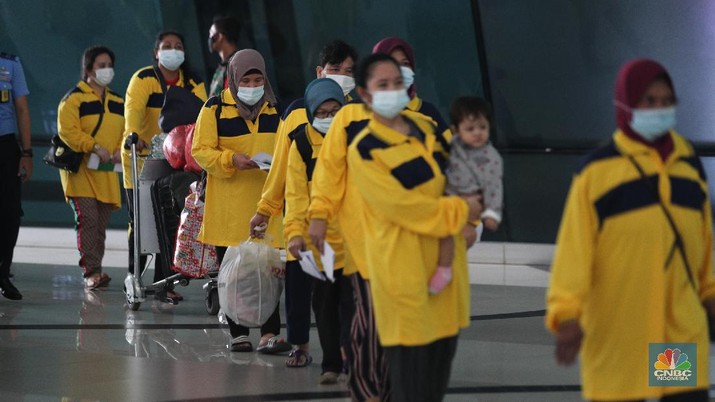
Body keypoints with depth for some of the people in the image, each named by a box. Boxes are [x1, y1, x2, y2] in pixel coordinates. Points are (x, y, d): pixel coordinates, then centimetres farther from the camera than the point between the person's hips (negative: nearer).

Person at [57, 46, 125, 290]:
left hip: (107, 172, 6)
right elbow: (67, 131, -15)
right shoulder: (74, 98, -5)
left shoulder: (118, 102, 17)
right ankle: (91, 271, -19)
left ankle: (94, 273, 12)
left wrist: (120, 150, -3)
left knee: (101, 223, 6)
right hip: (80, 169, -6)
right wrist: (95, 147, -23)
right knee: (87, 219, -17)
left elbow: (126, 132, 18)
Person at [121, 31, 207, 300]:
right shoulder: (144, 79, -9)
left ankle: (163, 283, 8)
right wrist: (133, 134, -44)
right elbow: (134, 108, -25)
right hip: (142, 157, -4)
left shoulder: (193, 83, 5)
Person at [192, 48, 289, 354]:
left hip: (264, 200, 2)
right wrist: (231, 160, -20)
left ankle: (269, 334, -10)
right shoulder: (215, 109, -1)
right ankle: (238, 333, 13)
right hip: (228, 205, -2)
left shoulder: (274, 110, 11)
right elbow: (200, 151, -4)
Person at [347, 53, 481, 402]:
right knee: (410, 355, -7)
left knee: (444, 346, 11)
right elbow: (400, 205, -18)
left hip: (443, 256, 7)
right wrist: (459, 211, -12)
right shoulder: (364, 151, -12)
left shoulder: (426, 128, 9)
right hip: (401, 264, -7)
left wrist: (469, 216, 5)